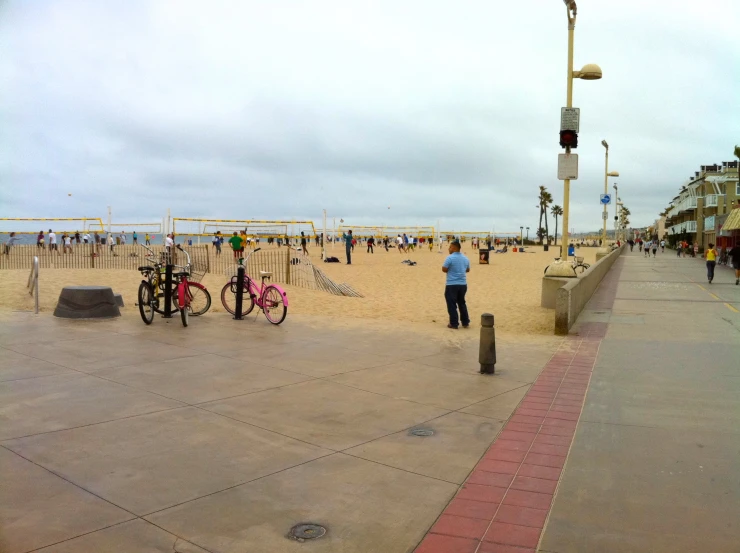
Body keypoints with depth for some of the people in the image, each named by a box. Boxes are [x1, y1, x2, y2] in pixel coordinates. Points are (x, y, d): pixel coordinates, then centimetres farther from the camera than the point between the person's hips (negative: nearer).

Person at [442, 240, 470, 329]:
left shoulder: (450, 258, -13)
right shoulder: (465, 258, 8)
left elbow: (444, 269, -11)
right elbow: (468, 269, 21)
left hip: (452, 285, -6)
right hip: (463, 284, 6)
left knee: (452, 304, 3)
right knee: (462, 303, 18)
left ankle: (454, 324, 5)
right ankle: (465, 323, 20)